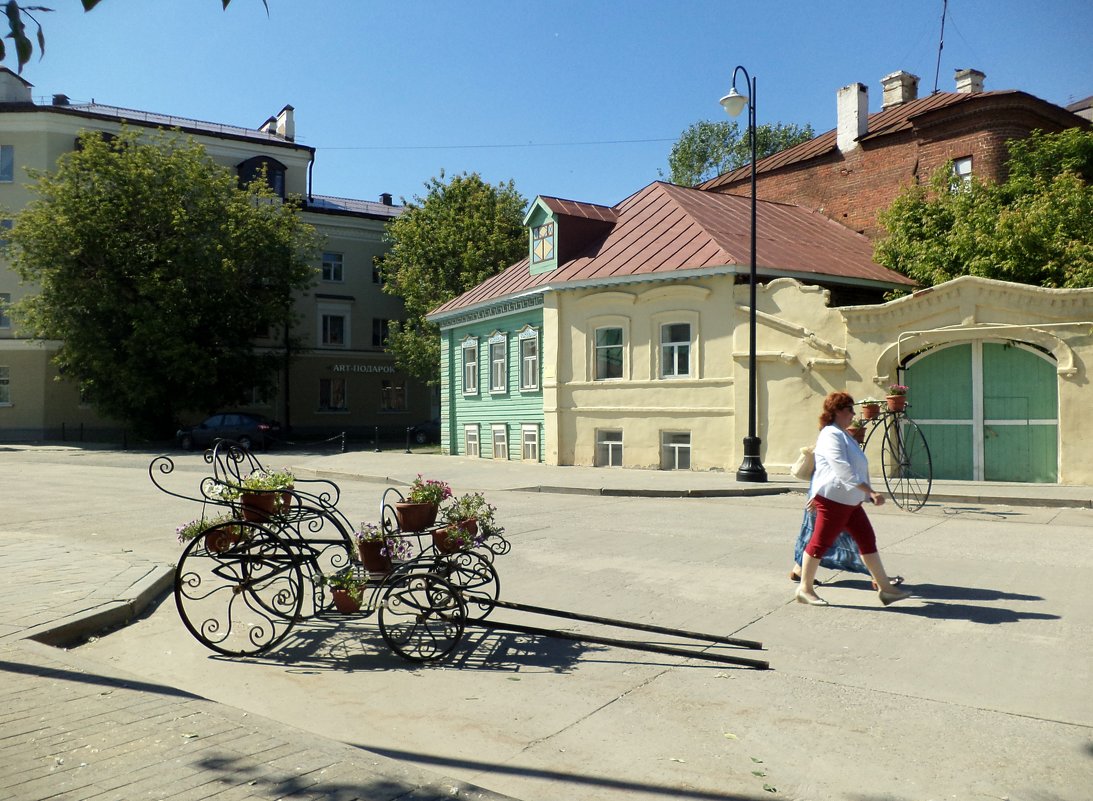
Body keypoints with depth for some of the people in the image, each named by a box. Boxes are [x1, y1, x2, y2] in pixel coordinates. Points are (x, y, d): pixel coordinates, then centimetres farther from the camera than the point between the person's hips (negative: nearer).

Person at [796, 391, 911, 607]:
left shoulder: (842, 434, 19)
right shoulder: (831, 435, -15)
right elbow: (843, 469, -25)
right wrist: (870, 491, -27)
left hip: (849, 500, 10)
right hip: (832, 499, -10)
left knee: (868, 540, 8)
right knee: (820, 542, -3)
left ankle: (885, 587, 13)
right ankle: (805, 589, 7)